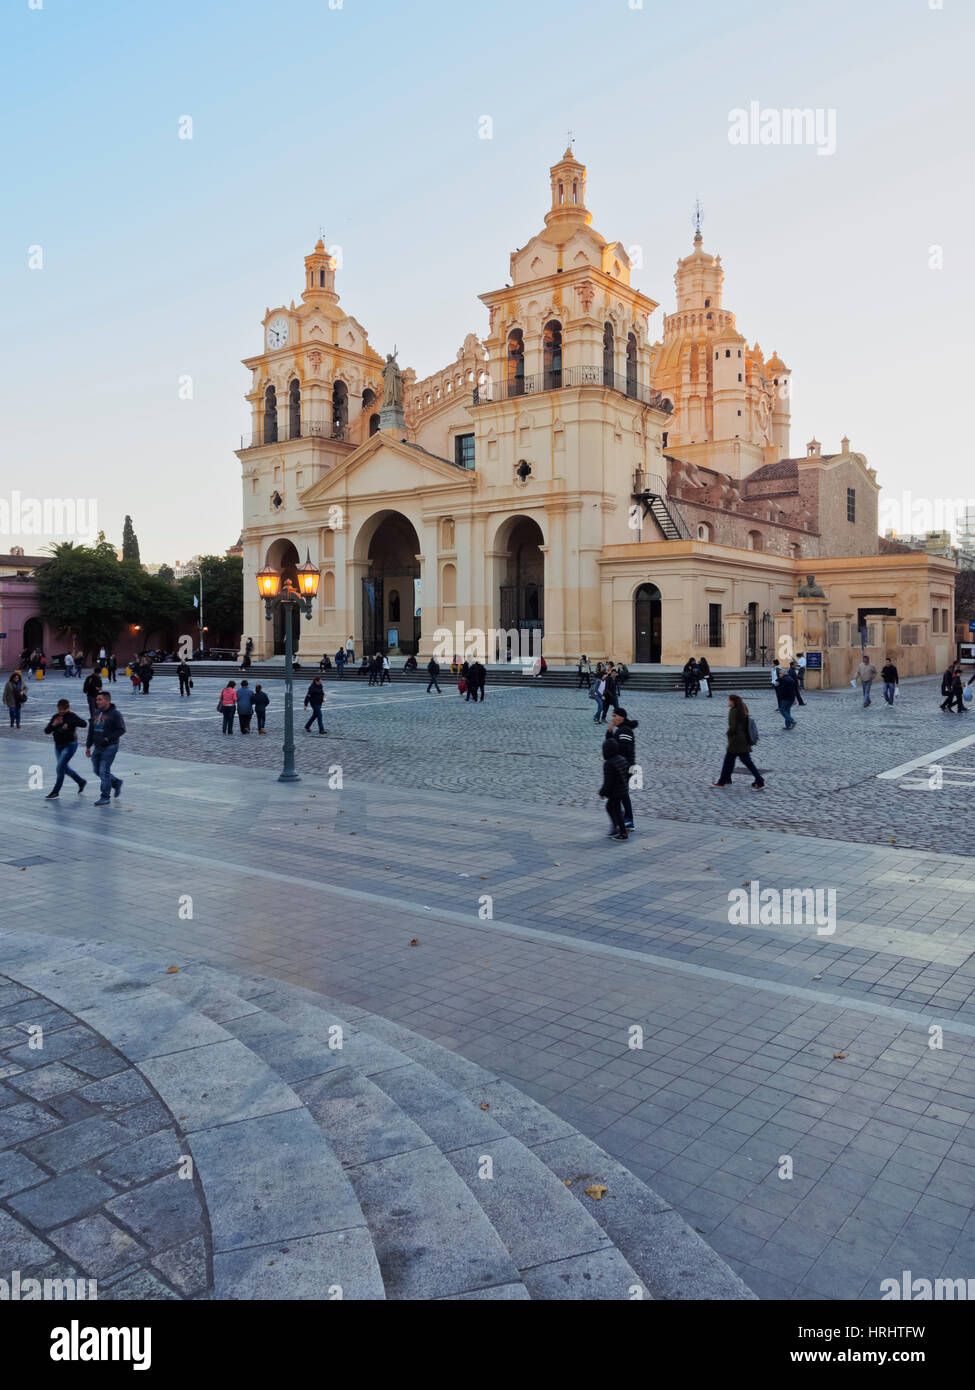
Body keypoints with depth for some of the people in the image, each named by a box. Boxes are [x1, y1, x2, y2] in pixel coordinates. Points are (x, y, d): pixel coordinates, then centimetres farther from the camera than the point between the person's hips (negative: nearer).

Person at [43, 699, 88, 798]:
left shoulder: (71, 716, -14)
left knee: (60, 767, -11)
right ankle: (81, 782, 36)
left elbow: (84, 724, -29)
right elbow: (46, 731, -1)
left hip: (70, 745, -7)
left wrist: (69, 724, -35)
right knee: (65, 768, 16)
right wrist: (53, 725, -20)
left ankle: (55, 792, -2)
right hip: (58, 746, 7)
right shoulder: (55, 717, 3)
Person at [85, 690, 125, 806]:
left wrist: (108, 738, -19)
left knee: (104, 771, -9)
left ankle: (105, 797, -1)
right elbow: (91, 730, 16)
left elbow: (121, 730, -13)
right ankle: (116, 783, 32)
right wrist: (88, 746, 14)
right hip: (97, 748, 8)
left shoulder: (114, 714, -11)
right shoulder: (97, 713, 10)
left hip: (109, 748, -8)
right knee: (97, 770, 12)